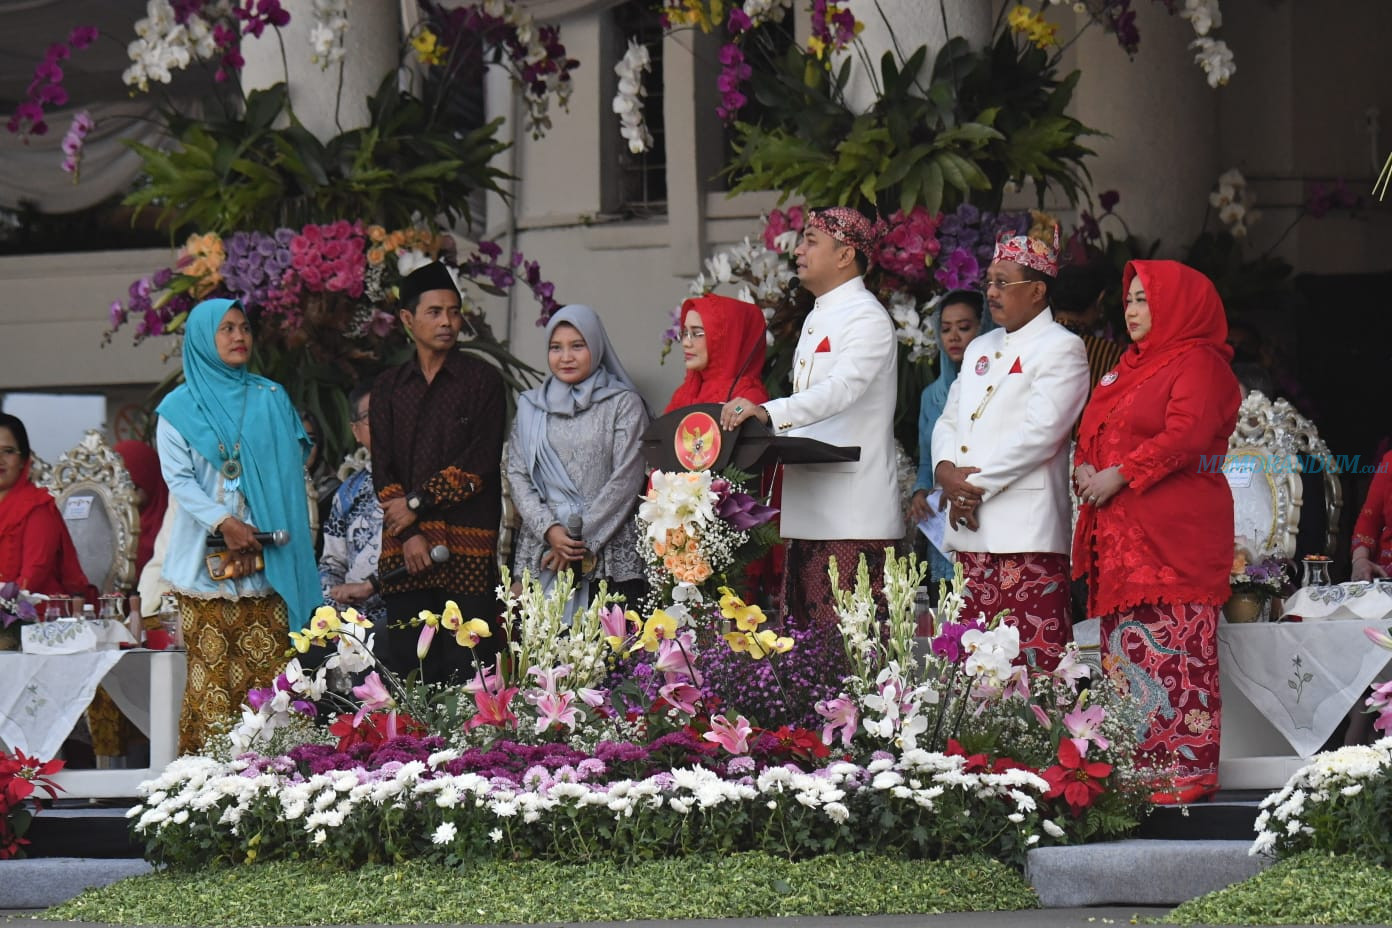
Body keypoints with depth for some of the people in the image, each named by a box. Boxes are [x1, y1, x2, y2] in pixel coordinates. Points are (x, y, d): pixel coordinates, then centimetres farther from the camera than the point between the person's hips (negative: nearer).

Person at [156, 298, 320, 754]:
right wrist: (223, 523, -15)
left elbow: (293, 466, 9)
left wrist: (260, 534, -3)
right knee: (212, 669, -8)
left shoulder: (271, 399, 14)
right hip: (206, 557, -2)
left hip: (267, 555, 2)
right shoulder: (180, 407, 8)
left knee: (268, 664, -6)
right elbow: (178, 477, -1)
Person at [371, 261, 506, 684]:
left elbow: (480, 464, -3)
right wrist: (411, 535, -5)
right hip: (405, 549, 3)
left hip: (469, 547, -3)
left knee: (468, 665, -8)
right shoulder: (389, 387, 15)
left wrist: (417, 504, -6)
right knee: (408, 663, -1)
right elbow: (383, 469, 8)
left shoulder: (483, 379, 5)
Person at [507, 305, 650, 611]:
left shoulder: (624, 404, 5)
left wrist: (583, 538, -7)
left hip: (611, 555, -3)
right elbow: (516, 474, 10)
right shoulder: (531, 406, 16)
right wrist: (549, 530, -6)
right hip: (542, 551, 3)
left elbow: (626, 479, -2)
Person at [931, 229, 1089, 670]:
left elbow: (1040, 433, -12)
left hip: (1025, 530, -8)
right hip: (971, 531, 8)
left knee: (1033, 659, -13)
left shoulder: (1061, 348, -2)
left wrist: (978, 486, -12)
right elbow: (949, 419, 20)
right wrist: (946, 470, -2)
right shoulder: (980, 349, 24)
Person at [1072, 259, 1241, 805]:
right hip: (1118, 534, 9)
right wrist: (1086, 468, 3)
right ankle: (1134, 766, 7)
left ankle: (1188, 766, -12)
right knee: (1125, 650, 5)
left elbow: (1186, 434, -17)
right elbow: (1094, 429, 25)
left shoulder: (1199, 364, -4)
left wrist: (1120, 475, -16)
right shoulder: (1130, 366, 23)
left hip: (1173, 531, -9)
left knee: (1174, 649, -12)